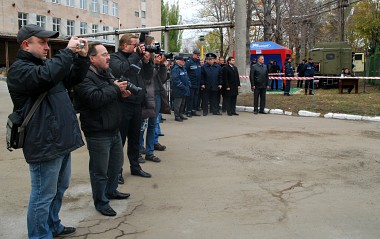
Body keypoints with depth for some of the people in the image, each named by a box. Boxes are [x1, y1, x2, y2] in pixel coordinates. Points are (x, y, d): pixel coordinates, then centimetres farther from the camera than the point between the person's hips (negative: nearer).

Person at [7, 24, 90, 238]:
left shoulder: (45, 64, 17)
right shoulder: (19, 69, -12)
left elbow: (74, 79, 18)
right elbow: (47, 76, -32)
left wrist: (82, 57, 2)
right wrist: (68, 51, -24)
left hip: (61, 140, 10)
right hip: (44, 144, -10)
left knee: (59, 188, 23)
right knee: (43, 196, 0)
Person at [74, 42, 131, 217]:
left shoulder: (106, 72, 13)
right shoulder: (84, 77, -17)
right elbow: (95, 98, -31)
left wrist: (122, 94, 2)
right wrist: (116, 89, -20)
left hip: (114, 130, 10)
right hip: (98, 134, -9)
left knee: (116, 163, 23)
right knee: (100, 170, 3)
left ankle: (111, 191, 43)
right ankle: (101, 202, 19)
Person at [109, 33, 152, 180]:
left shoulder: (137, 57, 15)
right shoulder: (115, 57, -4)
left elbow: (148, 73, 14)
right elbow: (121, 69, -25)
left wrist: (146, 60, -2)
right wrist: (136, 55, -17)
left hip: (137, 104, 7)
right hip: (123, 104, -7)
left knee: (135, 138, 16)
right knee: (120, 138, 0)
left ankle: (135, 166, 29)